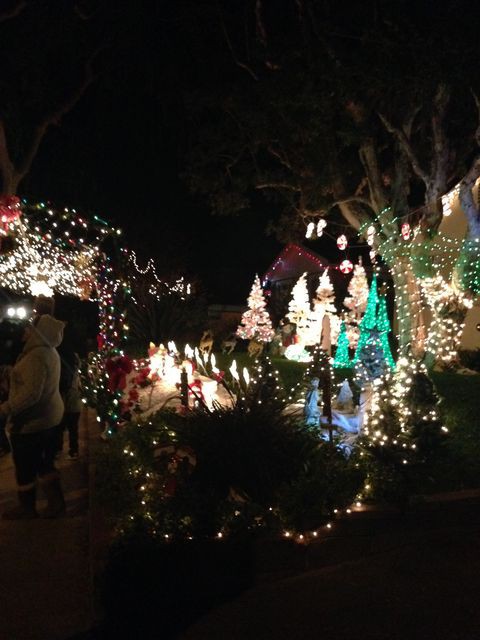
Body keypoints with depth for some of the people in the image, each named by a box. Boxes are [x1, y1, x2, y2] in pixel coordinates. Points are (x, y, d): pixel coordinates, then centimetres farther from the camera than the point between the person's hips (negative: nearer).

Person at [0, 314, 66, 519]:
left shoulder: (36, 356, -24)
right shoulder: (50, 352, 8)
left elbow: (31, 394, -30)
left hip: (32, 420, -9)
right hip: (49, 416, 9)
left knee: (25, 466, 6)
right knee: (44, 462, 16)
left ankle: (27, 506, 19)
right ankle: (56, 501, 20)